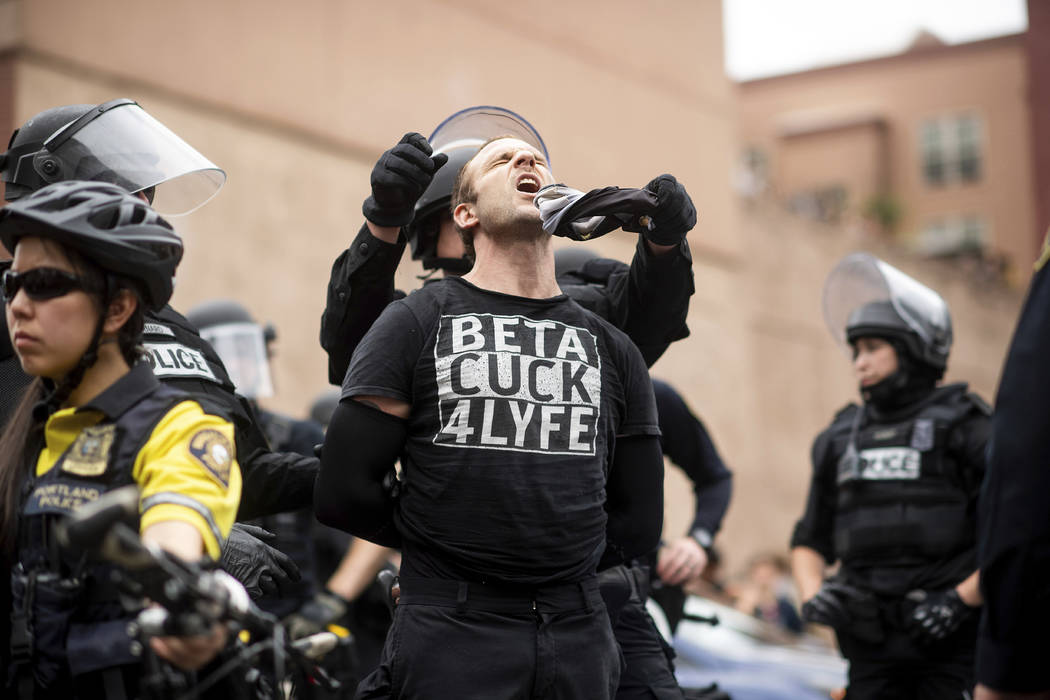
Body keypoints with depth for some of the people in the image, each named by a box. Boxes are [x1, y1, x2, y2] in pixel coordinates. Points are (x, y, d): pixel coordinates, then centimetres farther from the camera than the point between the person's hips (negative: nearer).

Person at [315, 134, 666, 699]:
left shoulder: (611, 348, 13)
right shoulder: (416, 323, 3)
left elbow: (637, 522, 16)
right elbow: (343, 492, -1)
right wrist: (442, 549, 6)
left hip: (578, 635, 3)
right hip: (450, 636, -3)